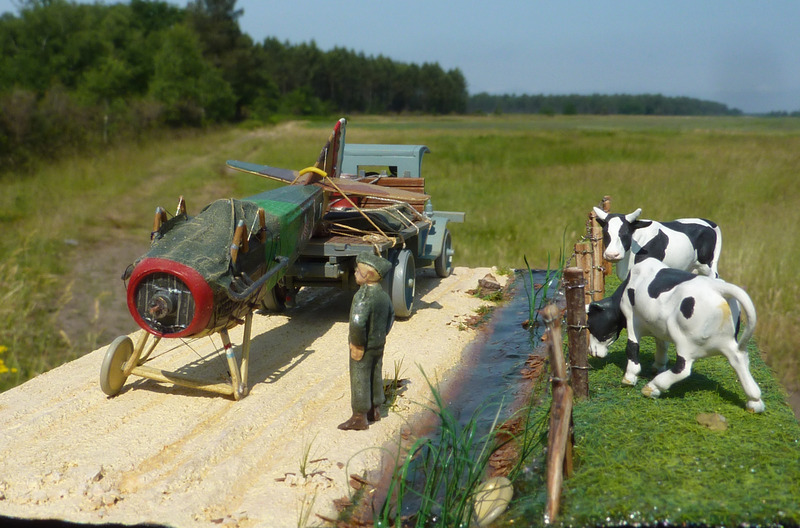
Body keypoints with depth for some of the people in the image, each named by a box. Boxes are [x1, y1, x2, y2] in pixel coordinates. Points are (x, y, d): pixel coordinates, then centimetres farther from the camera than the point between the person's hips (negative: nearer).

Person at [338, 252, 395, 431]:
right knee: (375, 377, 20)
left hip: (363, 348, -8)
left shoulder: (363, 296, -27)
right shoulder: (382, 293, 2)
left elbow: (357, 323, -35)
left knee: (360, 380, 3)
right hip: (379, 345, 8)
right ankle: (374, 410, 33)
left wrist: (357, 345, -22)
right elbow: (391, 314, 18)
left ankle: (359, 418, 10)